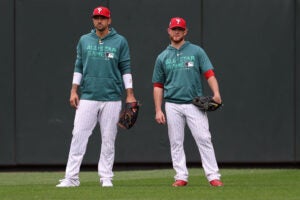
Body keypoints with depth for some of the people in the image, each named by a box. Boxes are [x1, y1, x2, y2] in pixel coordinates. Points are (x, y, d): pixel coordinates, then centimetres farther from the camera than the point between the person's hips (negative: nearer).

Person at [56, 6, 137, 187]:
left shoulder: (120, 42, 4)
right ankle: (71, 177, -6)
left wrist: (130, 94, -2)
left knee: (108, 139, 1)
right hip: (87, 97, 1)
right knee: (79, 136, -6)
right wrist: (74, 91, 5)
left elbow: (126, 69, 4)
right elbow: (79, 67, 13)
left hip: (112, 98, -1)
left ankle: (106, 177, 8)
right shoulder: (84, 41, 11)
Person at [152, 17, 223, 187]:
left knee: (204, 139, -9)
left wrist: (216, 93, -21)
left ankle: (213, 176, -9)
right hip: (173, 106, 2)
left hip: (195, 104, -2)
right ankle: (181, 177, 8)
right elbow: (158, 86, 13)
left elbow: (209, 73, -4)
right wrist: (158, 110, 4)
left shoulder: (196, 51, 5)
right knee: (176, 142, 2)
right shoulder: (162, 57, 12)